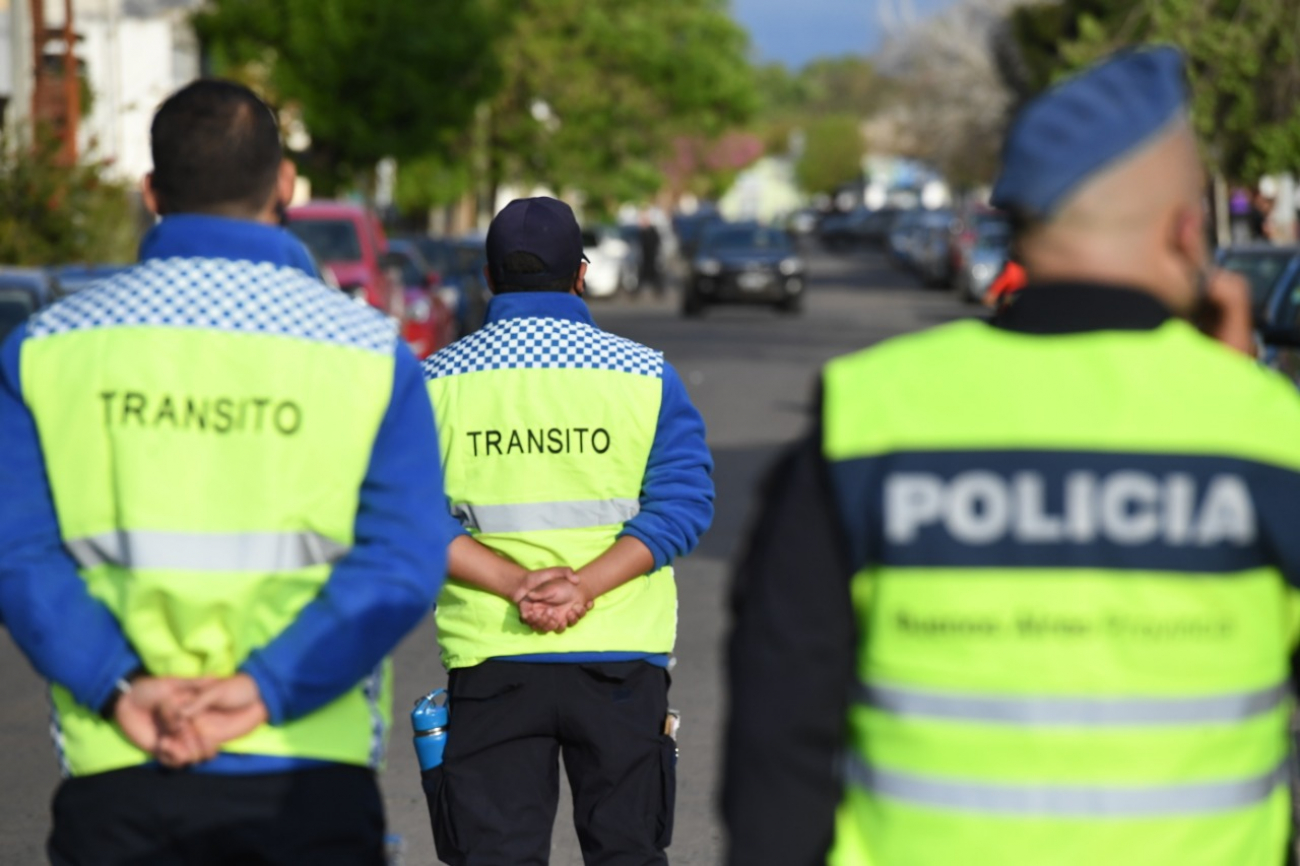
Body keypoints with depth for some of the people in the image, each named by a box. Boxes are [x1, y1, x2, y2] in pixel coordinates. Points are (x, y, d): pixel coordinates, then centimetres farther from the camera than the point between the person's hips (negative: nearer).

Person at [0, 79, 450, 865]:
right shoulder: (368, 350, 2)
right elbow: (402, 565, -9)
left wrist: (119, 684, -12)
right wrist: (265, 689, -13)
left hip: (115, 775, 1)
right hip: (305, 772, -1)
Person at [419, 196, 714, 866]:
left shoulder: (438, 380, 3)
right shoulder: (645, 375, 2)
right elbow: (680, 502, -8)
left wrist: (514, 583, -14)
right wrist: (588, 584, -15)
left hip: (489, 659, 0)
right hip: (620, 655, 0)